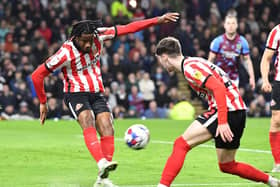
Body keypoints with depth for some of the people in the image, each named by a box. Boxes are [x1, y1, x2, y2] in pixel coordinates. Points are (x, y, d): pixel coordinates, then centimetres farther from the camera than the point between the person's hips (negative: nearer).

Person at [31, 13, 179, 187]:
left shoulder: (98, 36, -7)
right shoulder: (66, 53, -19)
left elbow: (128, 28, 0)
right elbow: (37, 75, -12)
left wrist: (158, 20, -2)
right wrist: (43, 103, -3)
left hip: (97, 93, 5)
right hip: (76, 94, -5)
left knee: (107, 130, -13)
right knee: (89, 124, -31)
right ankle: (102, 163, -52)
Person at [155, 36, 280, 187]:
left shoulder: (190, 67, -11)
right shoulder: (192, 63, 19)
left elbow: (218, 88, -21)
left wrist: (222, 122, -26)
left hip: (228, 111, -10)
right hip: (238, 112, 10)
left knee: (181, 144, -13)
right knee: (227, 166, 18)